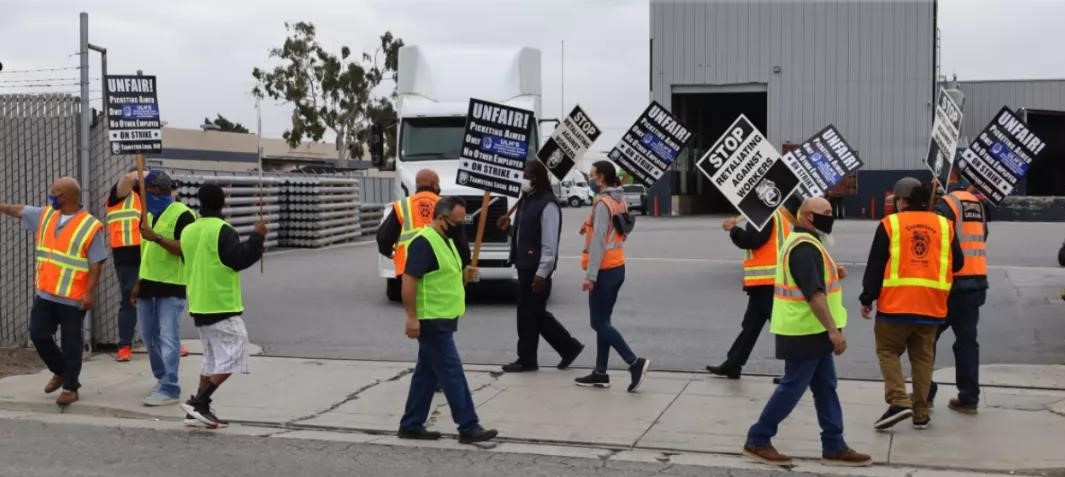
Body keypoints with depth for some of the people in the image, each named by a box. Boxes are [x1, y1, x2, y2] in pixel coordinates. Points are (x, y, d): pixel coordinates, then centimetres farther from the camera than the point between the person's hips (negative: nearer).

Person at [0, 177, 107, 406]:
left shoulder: (91, 226, -12)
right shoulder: (45, 216, 7)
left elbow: (96, 264, -13)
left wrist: (90, 292, -18)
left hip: (73, 298, -6)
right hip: (44, 293, 6)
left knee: (71, 343, 3)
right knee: (38, 335, 10)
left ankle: (70, 387, 15)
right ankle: (60, 372, 32)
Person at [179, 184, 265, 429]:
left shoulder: (189, 231, 10)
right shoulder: (222, 230, -14)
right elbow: (239, 260, -18)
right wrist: (256, 237, -8)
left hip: (198, 307, 8)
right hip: (222, 307, -8)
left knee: (212, 360, 16)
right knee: (231, 357, -4)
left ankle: (198, 410, 13)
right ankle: (198, 402, -12)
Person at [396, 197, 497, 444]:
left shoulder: (446, 241, 14)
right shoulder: (423, 243, -18)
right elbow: (409, 280, -22)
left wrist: (465, 276, 10)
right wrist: (412, 317, -24)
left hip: (443, 320, 10)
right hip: (431, 321, -10)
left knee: (427, 373, 13)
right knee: (452, 373, -6)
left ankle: (411, 425, 20)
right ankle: (469, 427, -2)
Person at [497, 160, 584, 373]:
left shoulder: (548, 205, -14)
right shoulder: (527, 200, 16)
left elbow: (549, 243, -19)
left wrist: (542, 273, -22)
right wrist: (509, 227, 6)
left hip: (536, 269, -10)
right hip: (524, 266, 10)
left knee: (528, 313, -2)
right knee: (536, 313, 13)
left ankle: (527, 359, 10)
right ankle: (569, 347, 22)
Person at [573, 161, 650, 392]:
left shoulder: (603, 203, -17)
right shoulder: (620, 201, 11)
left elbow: (598, 241, -20)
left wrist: (590, 275, -20)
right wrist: (588, 228, 8)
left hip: (604, 270, -9)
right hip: (617, 267, 9)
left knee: (598, 323, -3)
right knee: (603, 321, 13)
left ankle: (635, 363, -10)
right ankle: (600, 373, 16)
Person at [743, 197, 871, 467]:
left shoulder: (802, 242, 15)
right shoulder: (805, 247, -19)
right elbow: (814, 293, -26)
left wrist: (833, 275, 7)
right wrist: (834, 330, -28)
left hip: (811, 331, 11)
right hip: (804, 332, -11)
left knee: (826, 388, 12)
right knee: (792, 388, -3)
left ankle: (834, 447, 18)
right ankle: (757, 441, 7)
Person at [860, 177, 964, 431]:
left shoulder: (890, 223, -2)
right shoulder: (944, 225, 8)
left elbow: (875, 265, -4)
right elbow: (957, 263, 14)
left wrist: (867, 299, 1)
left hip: (896, 303, -3)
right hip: (931, 305, 3)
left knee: (887, 351, 10)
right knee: (923, 358, 14)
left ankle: (898, 401, -6)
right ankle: (921, 413, 16)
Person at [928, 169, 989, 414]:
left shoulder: (946, 204, -12)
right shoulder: (977, 203, 13)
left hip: (952, 283, -7)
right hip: (977, 282, 7)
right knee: (967, 340, 10)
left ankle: (924, 392, 8)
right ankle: (969, 397, 10)